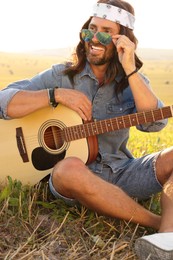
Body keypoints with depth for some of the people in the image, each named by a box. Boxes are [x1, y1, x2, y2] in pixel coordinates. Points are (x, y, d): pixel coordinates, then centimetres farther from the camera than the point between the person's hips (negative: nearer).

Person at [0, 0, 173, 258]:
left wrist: (130, 69, -18)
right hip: (76, 177, -2)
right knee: (69, 169, -38)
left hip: (122, 174, 3)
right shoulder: (61, 75, 2)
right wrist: (56, 94, -18)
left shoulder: (133, 81, 7)